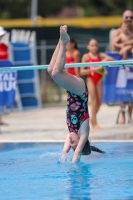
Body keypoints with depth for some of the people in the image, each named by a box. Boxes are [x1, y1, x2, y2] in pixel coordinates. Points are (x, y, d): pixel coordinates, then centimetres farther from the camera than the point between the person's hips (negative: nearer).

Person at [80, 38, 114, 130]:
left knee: (99, 101, 3)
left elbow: (113, 60, -5)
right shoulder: (86, 56, -4)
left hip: (99, 80, 3)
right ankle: (95, 123, -1)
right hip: (91, 79, -3)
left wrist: (106, 59, -25)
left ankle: (93, 118, 26)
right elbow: (82, 71, -7)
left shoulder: (101, 55, 3)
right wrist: (93, 69, -18)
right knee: (94, 101, -7)